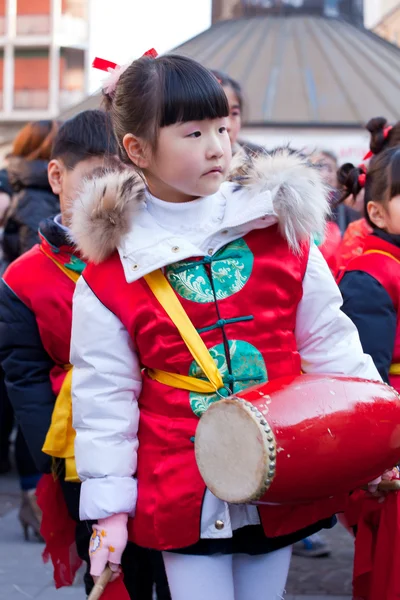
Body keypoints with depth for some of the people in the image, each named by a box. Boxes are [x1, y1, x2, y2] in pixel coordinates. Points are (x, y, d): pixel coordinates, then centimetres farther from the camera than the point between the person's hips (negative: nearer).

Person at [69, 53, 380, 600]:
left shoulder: (282, 231, 0)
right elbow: (104, 396, -2)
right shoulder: (109, 275, -6)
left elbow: (329, 345, 5)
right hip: (183, 497, -2)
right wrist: (108, 508, -3)